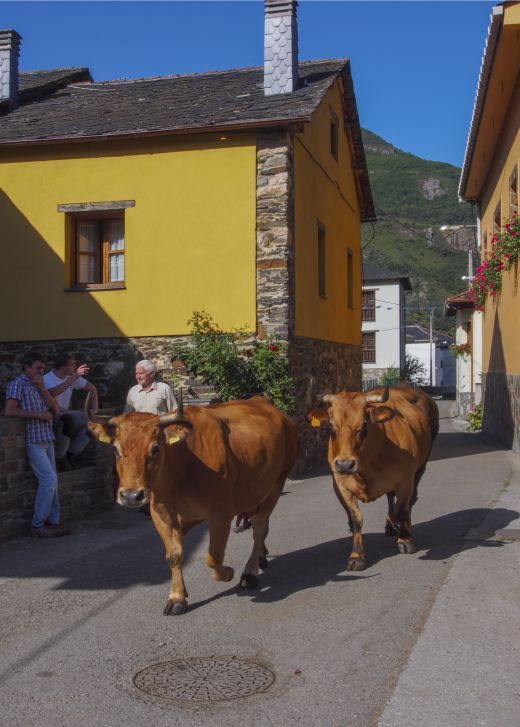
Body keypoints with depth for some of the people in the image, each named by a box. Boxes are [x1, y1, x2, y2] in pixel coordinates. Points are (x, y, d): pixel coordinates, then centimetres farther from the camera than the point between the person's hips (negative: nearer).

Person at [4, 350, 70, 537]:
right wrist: (38, 414, -15)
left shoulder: (39, 385, 17)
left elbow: (55, 408, 8)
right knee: (49, 479, -12)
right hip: (32, 440, -7)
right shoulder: (17, 384, -5)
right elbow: (9, 411, -18)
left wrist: (42, 388, -4)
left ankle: (52, 521, 13)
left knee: (51, 481, 6)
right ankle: (37, 525, -4)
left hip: (47, 439, 7)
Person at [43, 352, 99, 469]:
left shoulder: (73, 377, 3)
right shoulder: (47, 379, -16)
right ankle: (59, 456, -17)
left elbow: (92, 388, 16)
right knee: (69, 420, -37)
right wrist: (73, 378, -36)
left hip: (65, 414, 7)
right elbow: (52, 393, -40)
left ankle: (71, 454, -4)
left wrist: (94, 408, 6)